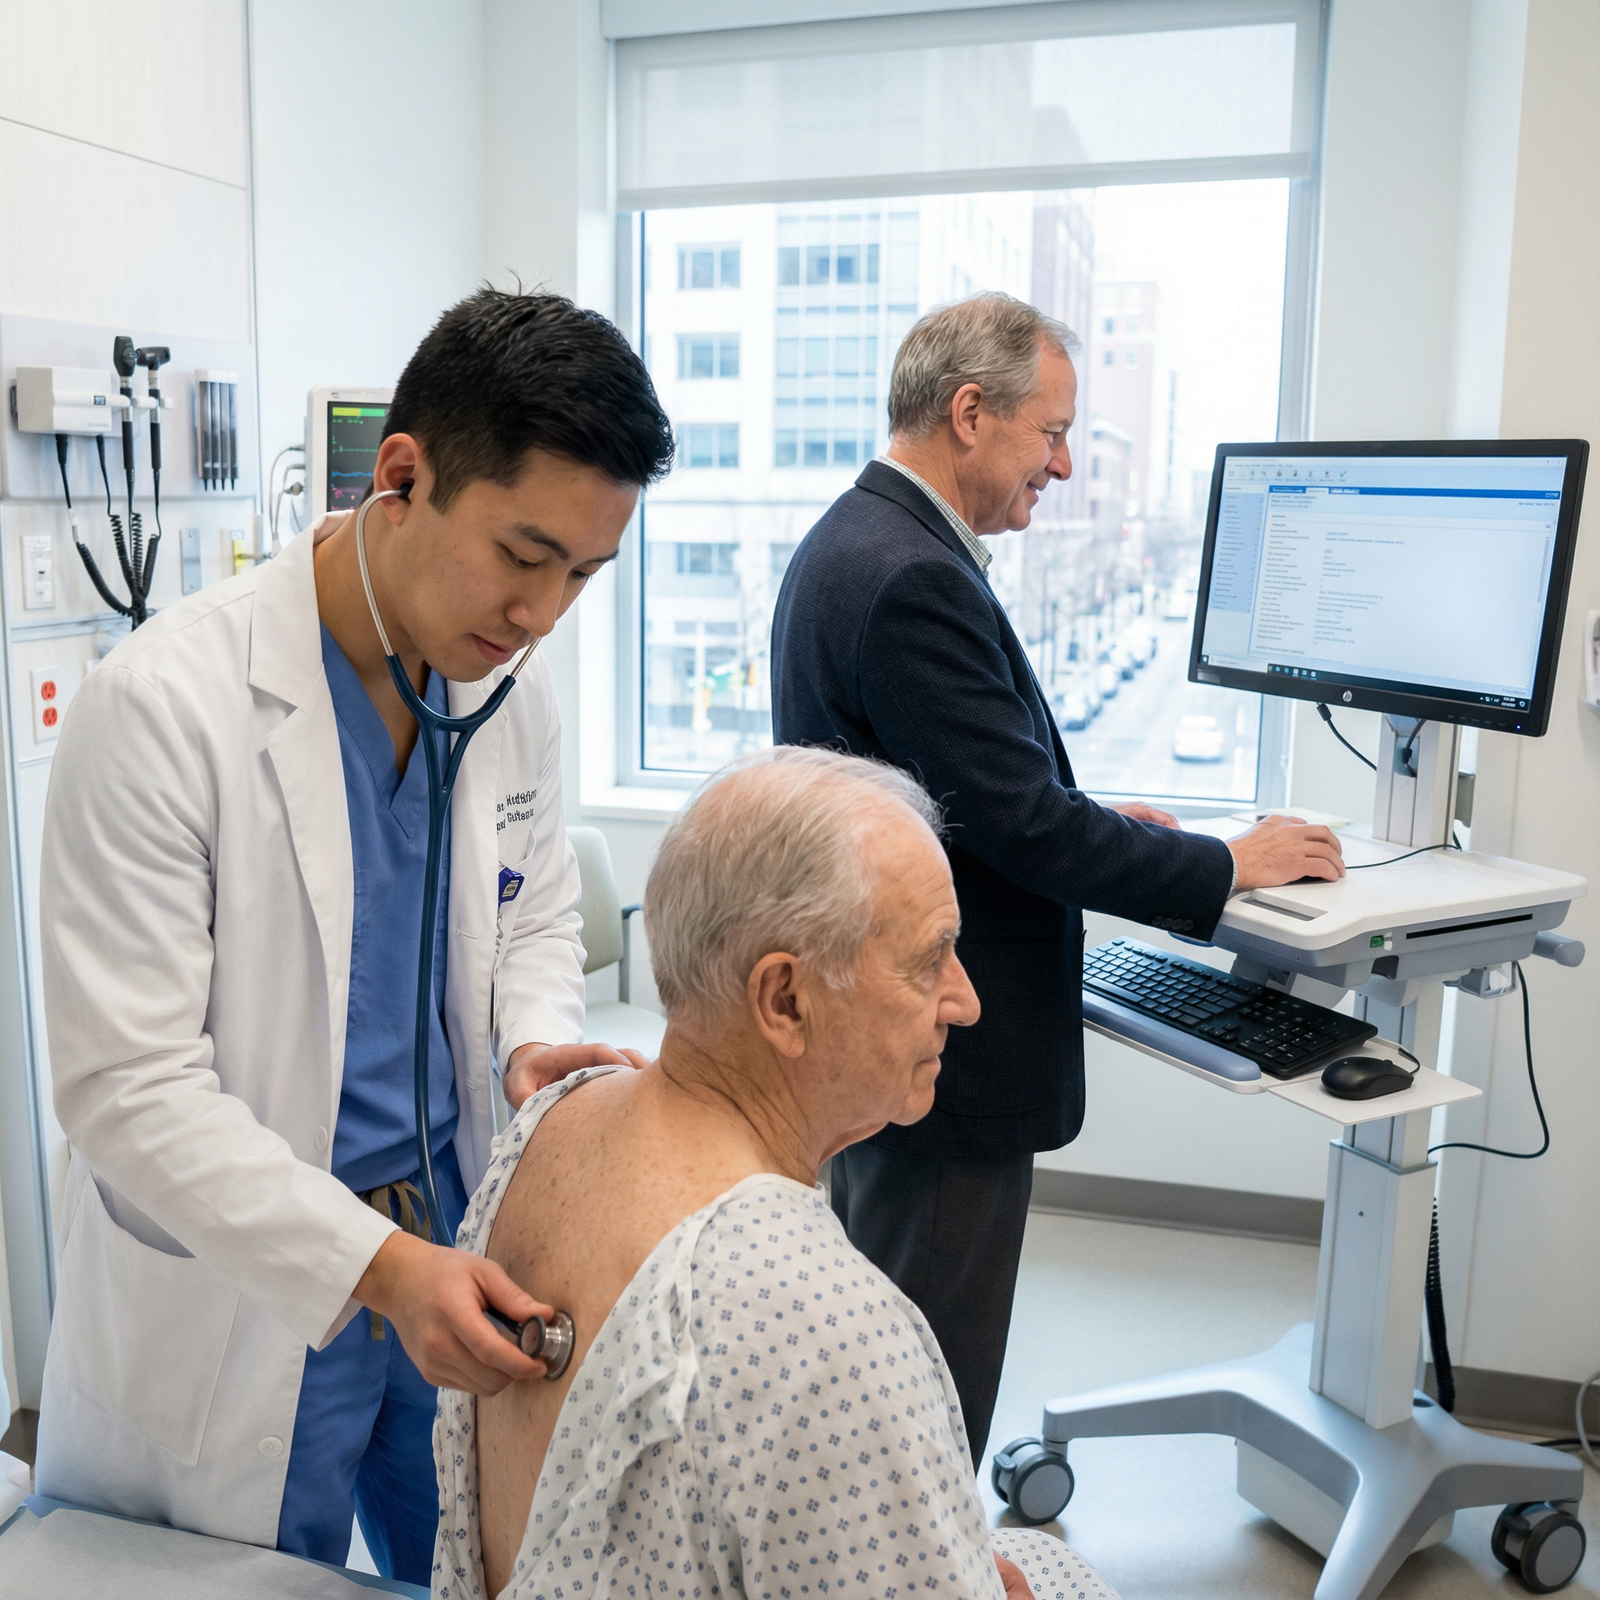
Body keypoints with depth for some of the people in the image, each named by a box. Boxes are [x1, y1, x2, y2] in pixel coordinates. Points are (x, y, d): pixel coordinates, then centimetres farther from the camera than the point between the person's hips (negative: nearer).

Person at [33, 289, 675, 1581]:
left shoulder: (514, 691, -4)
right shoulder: (167, 705, -23)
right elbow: (126, 1084, -21)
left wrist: (535, 1038, -10)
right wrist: (374, 1265, -28)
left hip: (449, 1246, 5)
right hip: (235, 1292, -5)